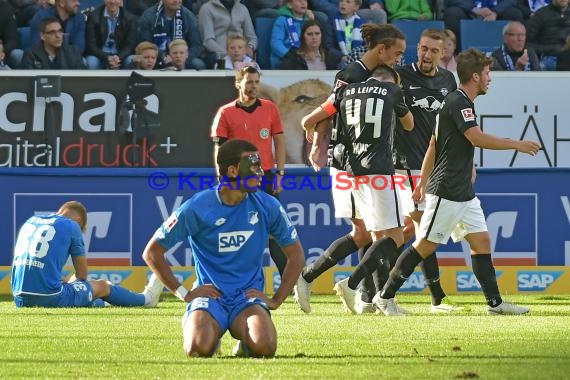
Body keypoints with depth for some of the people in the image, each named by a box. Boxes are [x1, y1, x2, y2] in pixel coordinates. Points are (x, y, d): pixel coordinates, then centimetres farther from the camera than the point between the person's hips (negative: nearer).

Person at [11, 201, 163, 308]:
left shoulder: (29, 222, 17)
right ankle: (145, 299, 41)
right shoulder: (71, 226, 1)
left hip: (21, 300, 6)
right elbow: (82, 274, 7)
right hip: (50, 298, -6)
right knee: (103, 286, 19)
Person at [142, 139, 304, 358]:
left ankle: (245, 342, 8)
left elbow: (296, 255, 13)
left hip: (249, 296, 1)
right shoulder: (197, 208, -7)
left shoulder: (267, 207, 1)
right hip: (209, 295, -1)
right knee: (198, 349, -31)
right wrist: (184, 294, -2)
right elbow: (152, 253, 1)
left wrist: (276, 300, 4)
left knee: (264, 347, -31)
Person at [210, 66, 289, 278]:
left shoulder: (270, 109, 8)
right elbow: (219, 149, 2)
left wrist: (279, 174, 2)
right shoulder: (226, 113, 3)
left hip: (265, 178, 1)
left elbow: (279, 142, 10)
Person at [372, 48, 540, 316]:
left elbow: (433, 145, 22)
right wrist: (517, 145, -15)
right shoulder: (458, 102, -14)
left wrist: (423, 182, 25)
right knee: (425, 246, -6)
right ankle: (385, 296, 1)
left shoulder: (461, 102, 17)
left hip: (463, 193, 10)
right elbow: (477, 138, -23)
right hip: (446, 192, -10)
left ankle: (495, 302, 6)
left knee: (482, 241, 5)